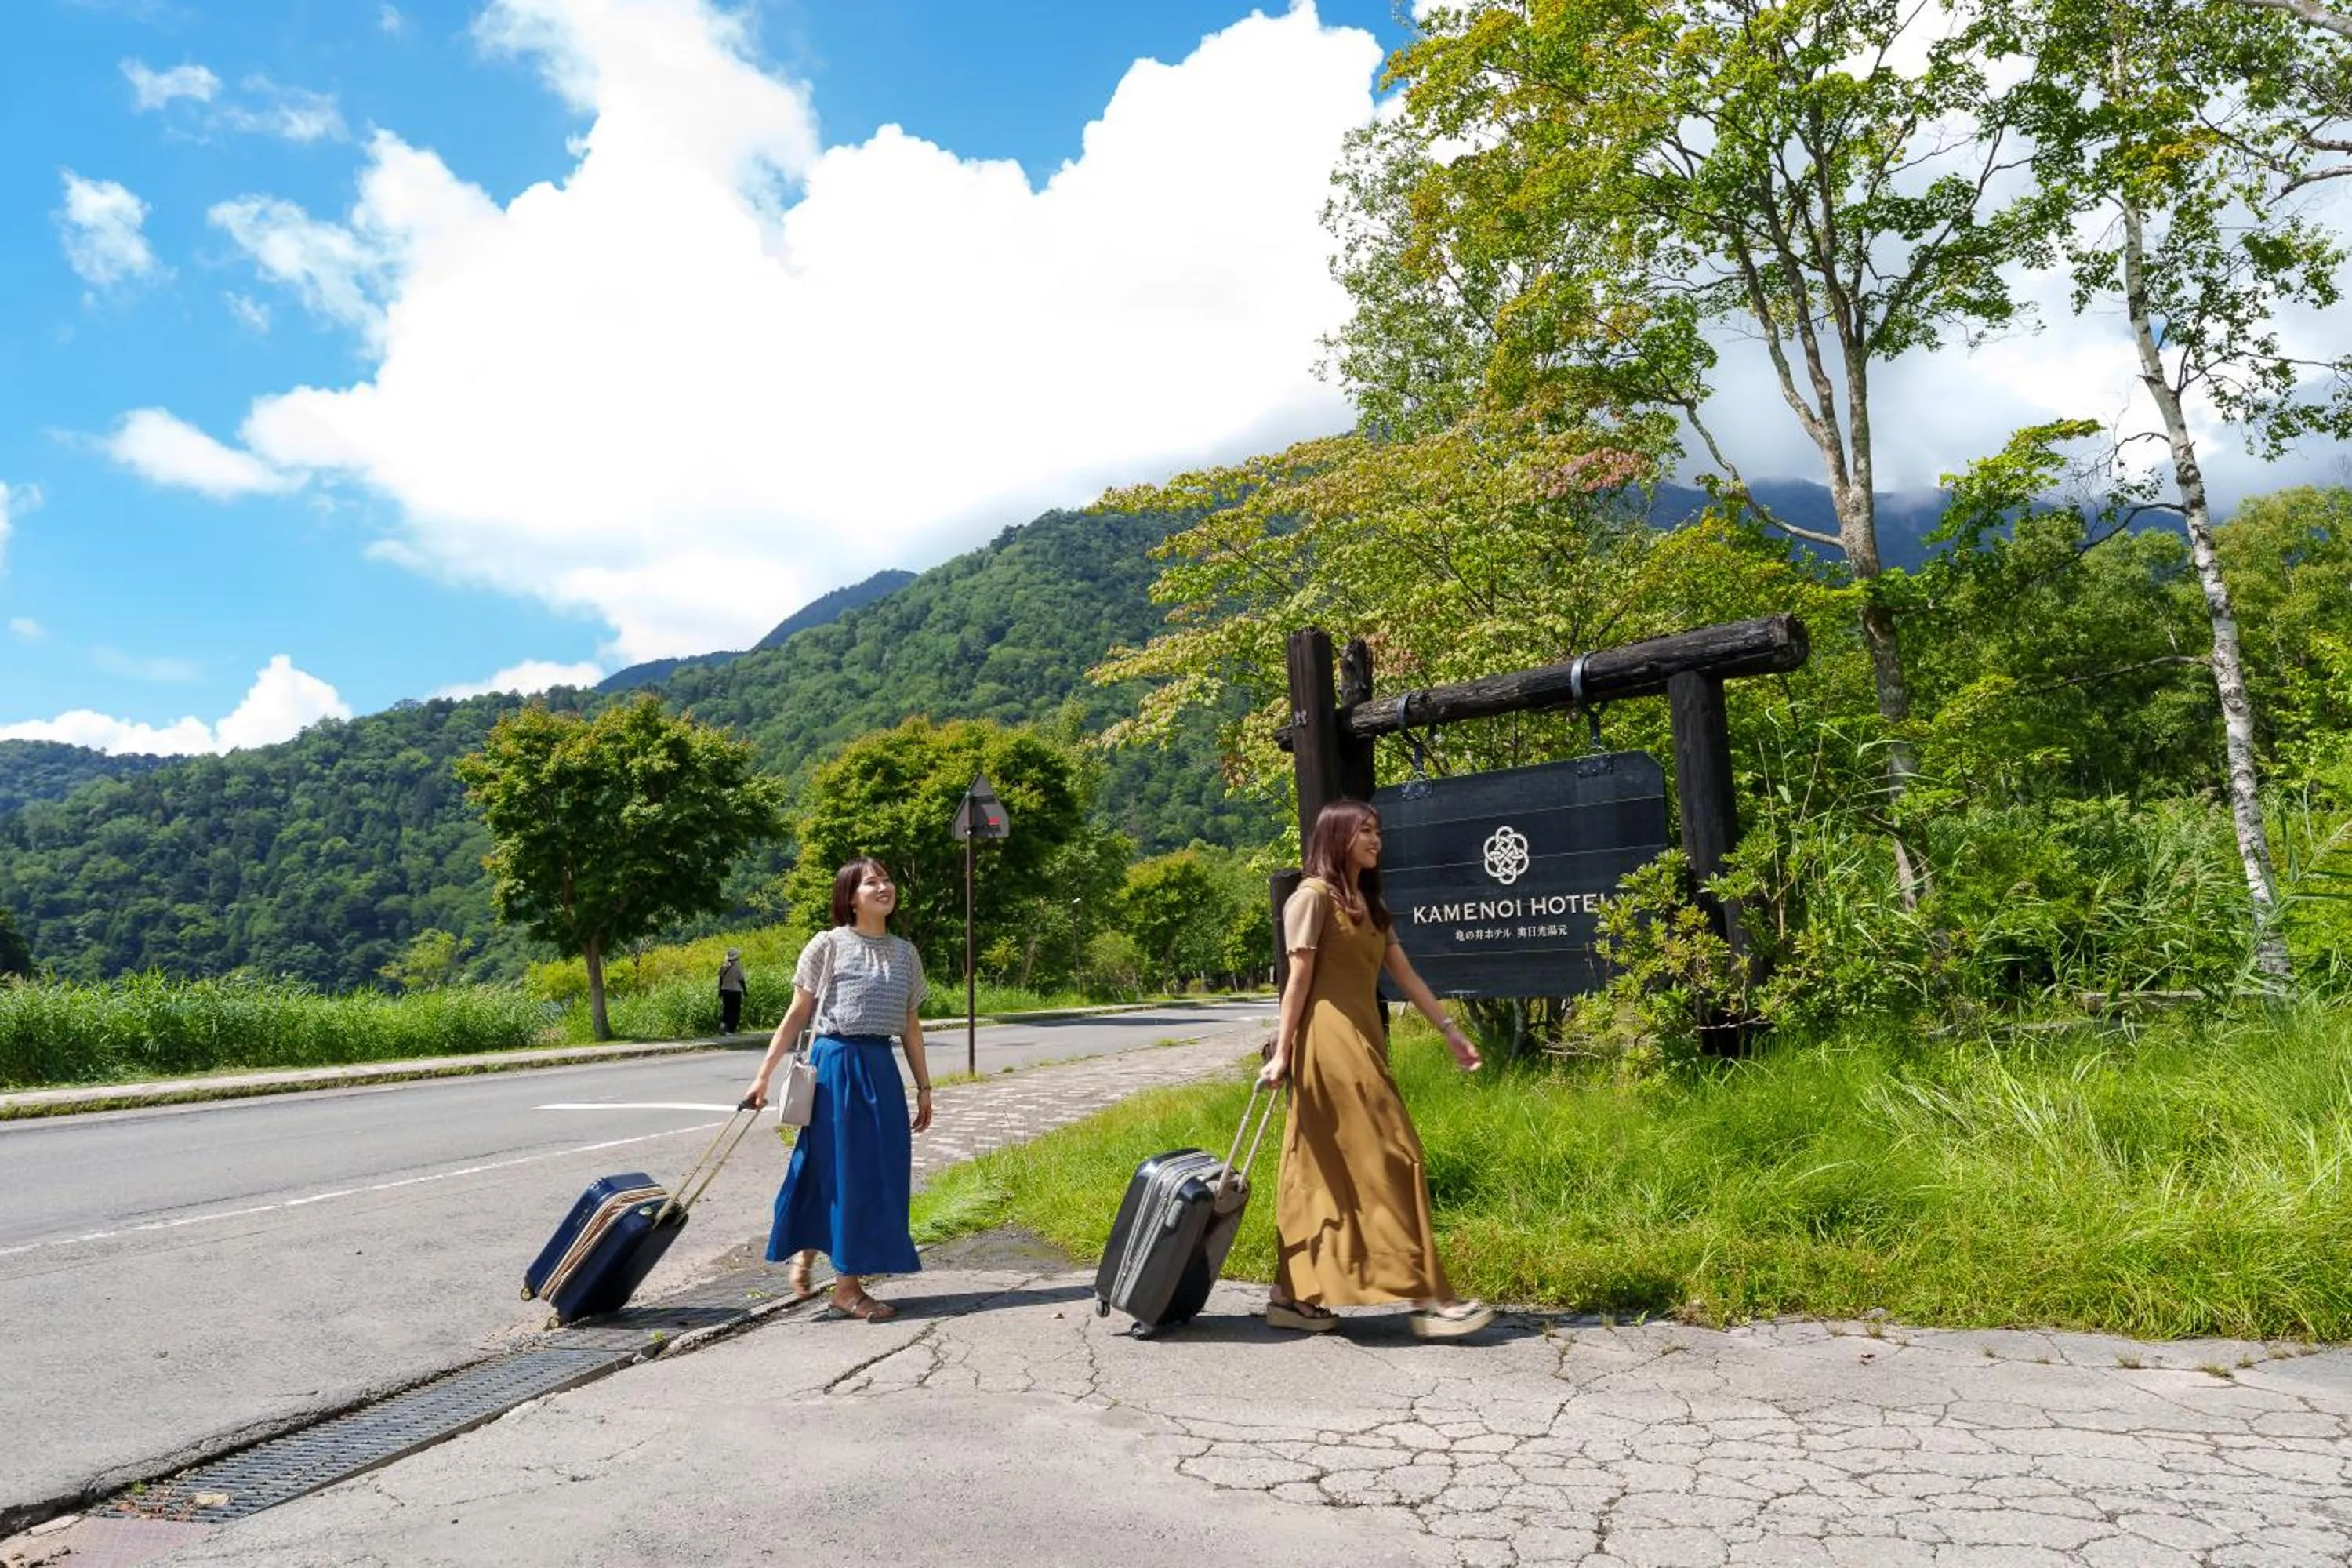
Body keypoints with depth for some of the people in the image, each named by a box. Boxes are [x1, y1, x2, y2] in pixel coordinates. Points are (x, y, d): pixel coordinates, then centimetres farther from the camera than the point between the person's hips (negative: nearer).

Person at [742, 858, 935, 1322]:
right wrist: (763, 1075, -3)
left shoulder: (905, 952, 10)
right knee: (841, 1168, -1)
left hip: (882, 1068, 5)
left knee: (880, 1171, 6)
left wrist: (924, 1087, 13)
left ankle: (849, 1280, 23)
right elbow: (796, 1015, -1)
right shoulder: (829, 945, -4)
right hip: (836, 1063, -5)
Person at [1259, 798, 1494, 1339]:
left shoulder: (1371, 905, 19)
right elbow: (1299, 980, -9)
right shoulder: (1312, 897, -6)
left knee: (1327, 1170, 10)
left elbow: (1405, 975, 17)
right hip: (1331, 1043, -9)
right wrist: (1281, 1053, -10)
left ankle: (1292, 1295, 16)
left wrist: (1449, 1029, 14)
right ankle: (1427, 1298, -4)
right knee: (1389, 1160, -8)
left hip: (1363, 1042, 9)